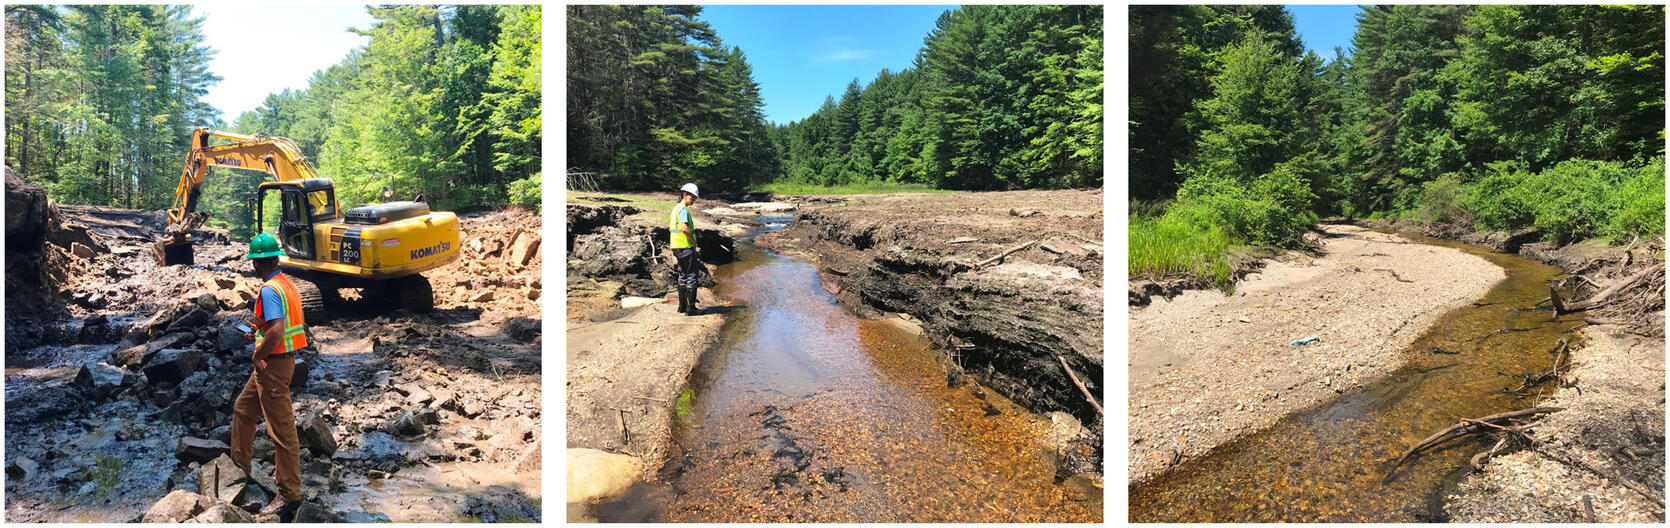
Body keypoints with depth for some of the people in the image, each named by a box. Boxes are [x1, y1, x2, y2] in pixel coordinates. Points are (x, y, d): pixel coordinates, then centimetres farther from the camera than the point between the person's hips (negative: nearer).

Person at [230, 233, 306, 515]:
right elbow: (284, 323, 19)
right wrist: (260, 329, 19)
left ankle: (290, 494, 3)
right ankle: (239, 464, 43)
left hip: (273, 365, -10)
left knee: (281, 429, -4)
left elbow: (277, 332, -30)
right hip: (276, 362, 10)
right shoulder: (287, 283, 9)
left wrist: (257, 356, -17)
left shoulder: (270, 289, -20)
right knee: (243, 409, 27)